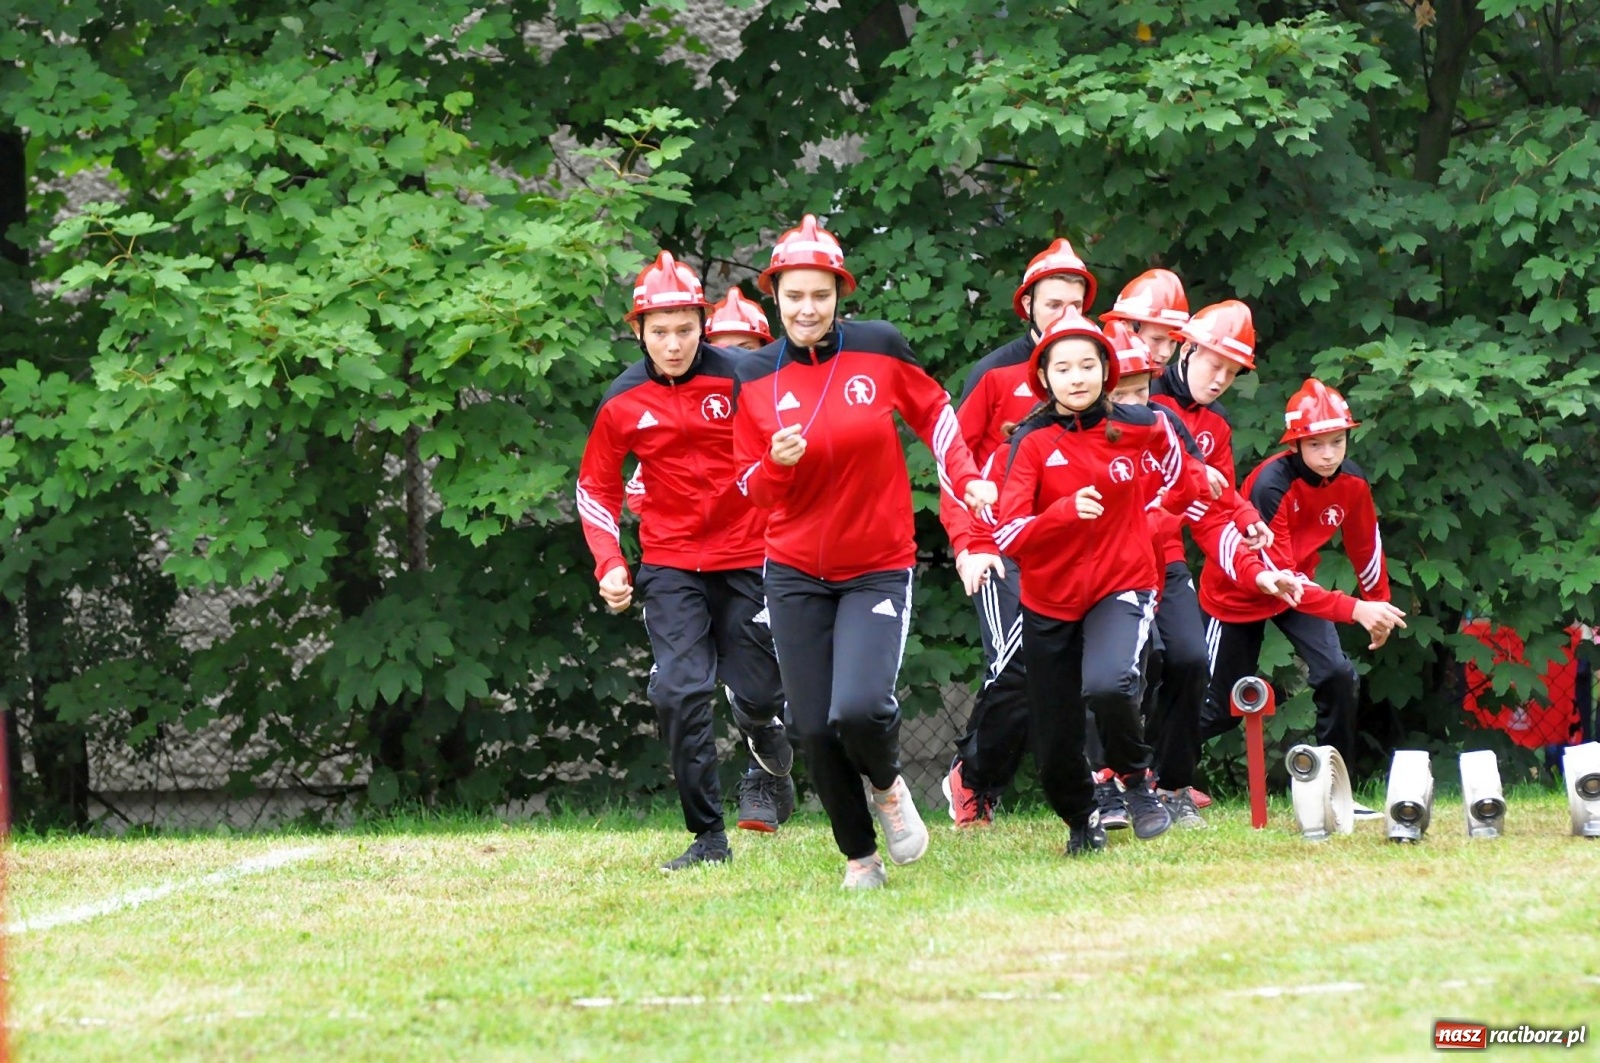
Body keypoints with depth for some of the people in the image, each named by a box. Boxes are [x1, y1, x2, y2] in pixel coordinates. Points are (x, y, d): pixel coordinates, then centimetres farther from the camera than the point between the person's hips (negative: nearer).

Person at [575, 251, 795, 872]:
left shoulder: (741, 379, -10)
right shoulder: (623, 402, -2)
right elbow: (595, 488, 10)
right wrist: (609, 565, -2)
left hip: (747, 559, -1)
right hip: (670, 567, 1)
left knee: (757, 696, 2)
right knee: (679, 692, -13)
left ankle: (771, 770, 39)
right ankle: (708, 836, -4)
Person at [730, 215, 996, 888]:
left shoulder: (878, 348, -6)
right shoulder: (755, 377, -1)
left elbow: (932, 411, 10)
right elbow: (752, 488, 6)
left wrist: (965, 480, -2)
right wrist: (777, 464, -16)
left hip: (879, 568, -2)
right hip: (795, 574, 2)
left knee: (859, 707, -22)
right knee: (814, 728, 0)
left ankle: (886, 784, 12)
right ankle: (859, 857, 18)